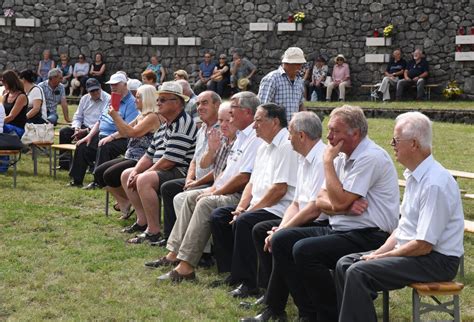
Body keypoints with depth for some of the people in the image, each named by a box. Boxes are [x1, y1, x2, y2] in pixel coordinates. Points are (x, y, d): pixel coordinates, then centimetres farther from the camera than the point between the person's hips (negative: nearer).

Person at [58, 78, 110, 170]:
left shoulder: (108, 100, -11)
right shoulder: (85, 99, 14)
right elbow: (77, 116, 16)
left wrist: (86, 131, -19)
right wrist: (76, 129, -6)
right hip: (83, 128, 7)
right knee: (64, 131, -12)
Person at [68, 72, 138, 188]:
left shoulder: (131, 103, -9)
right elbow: (99, 121, 24)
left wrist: (111, 137, -25)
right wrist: (89, 136, 10)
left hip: (120, 139, -9)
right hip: (101, 135, 9)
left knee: (103, 148, -34)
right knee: (82, 146, -4)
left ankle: (98, 181, -28)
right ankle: (76, 180, 3)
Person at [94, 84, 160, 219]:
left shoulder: (153, 117, -14)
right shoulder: (141, 116, 18)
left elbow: (133, 132, -24)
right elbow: (124, 132, 24)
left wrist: (116, 116, -20)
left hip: (141, 161, -11)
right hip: (130, 157, 11)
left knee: (110, 175, -22)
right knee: (99, 172, 3)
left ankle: (127, 201, 0)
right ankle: (124, 202, 2)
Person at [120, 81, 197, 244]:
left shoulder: (182, 124, -17)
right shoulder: (165, 125, 17)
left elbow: (169, 160, -23)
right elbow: (150, 155, 19)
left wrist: (142, 175, -14)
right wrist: (136, 171, 1)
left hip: (180, 172, -11)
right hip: (160, 170, 11)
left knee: (144, 180, -33)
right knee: (126, 175, 16)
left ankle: (154, 232, -28)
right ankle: (143, 220, 12)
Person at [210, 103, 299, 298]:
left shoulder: (287, 146, -13)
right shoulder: (264, 148, 18)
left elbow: (279, 189, -20)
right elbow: (252, 183, 20)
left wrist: (251, 209, -16)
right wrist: (241, 207, 3)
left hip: (279, 209, -10)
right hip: (259, 206, 10)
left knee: (244, 222, -31)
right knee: (218, 216, 1)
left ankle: (249, 284, -23)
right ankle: (231, 272, 4)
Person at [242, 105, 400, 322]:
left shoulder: (370, 157, -16)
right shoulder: (343, 157, 13)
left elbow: (339, 202, -21)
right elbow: (321, 201, 10)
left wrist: (328, 161, -11)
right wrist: (345, 206, -12)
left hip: (368, 236, -10)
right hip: (341, 229, 10)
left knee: (304, 250, -26)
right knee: (281, 239, 0)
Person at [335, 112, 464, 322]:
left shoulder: (435, 184, -23)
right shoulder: (415, 176, 9)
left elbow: (424, 245, -24)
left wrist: (381, 257, -13)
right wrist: (378, 253, 4)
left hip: (436, 260, -10)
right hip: (412, 251, 10)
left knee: (358, 272, -23)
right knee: (344, 264, 4)